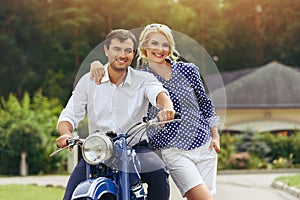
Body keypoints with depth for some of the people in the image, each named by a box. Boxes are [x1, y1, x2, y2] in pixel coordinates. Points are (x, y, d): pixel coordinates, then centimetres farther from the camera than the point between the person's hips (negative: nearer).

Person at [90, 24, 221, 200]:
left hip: (204, 145, 3)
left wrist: (215, 135, 10)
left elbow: (205, 103, 13)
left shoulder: (188, 70, 5)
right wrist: (96, 64, -21)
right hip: (173, 150, -3)